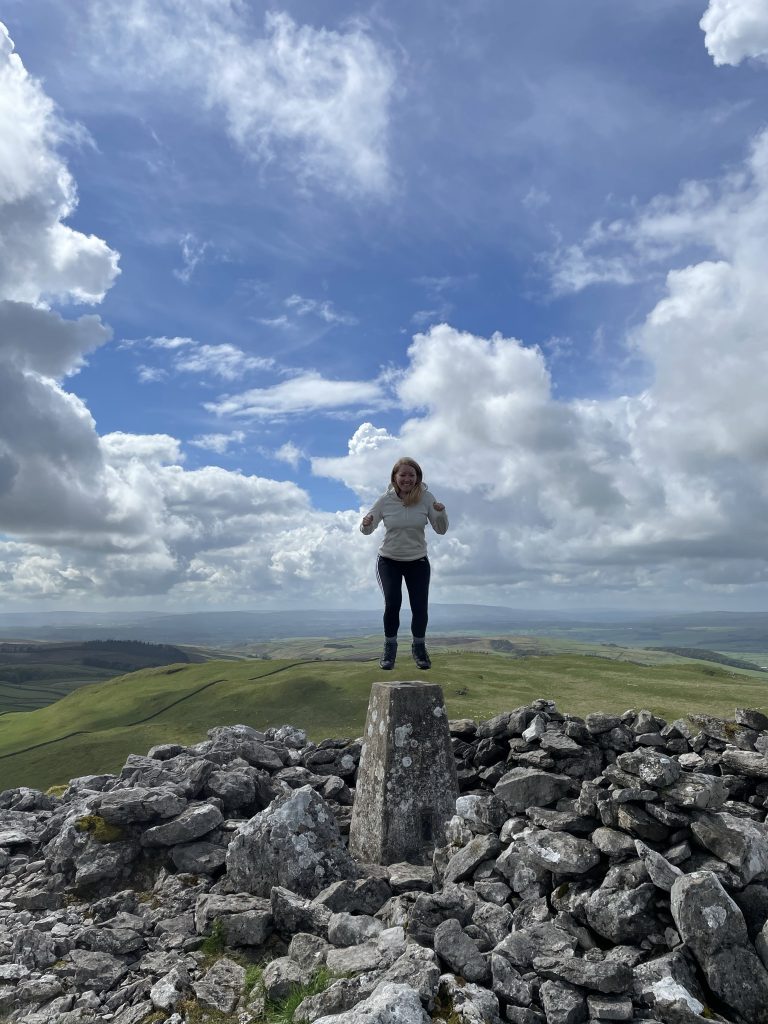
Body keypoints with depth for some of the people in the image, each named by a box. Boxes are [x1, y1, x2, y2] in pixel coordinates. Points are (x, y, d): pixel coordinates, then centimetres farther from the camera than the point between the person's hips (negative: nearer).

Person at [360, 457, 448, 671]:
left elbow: (441, 529, -6)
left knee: (420, 606, -4)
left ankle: (419, 647, 22)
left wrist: (441, 513, -26)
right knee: (392, 603, -11)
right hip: (388, 561, 0)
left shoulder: (426, 498, -10)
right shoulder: (385, 500, -10)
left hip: (418, 562, 1)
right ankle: (389, 647, 13)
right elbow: (367, 529, -2)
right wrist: (366, 523, -26)